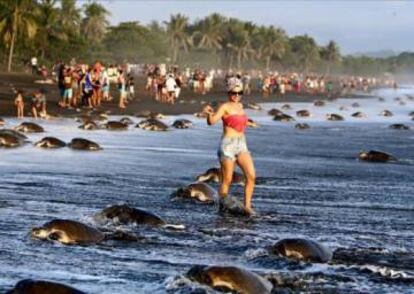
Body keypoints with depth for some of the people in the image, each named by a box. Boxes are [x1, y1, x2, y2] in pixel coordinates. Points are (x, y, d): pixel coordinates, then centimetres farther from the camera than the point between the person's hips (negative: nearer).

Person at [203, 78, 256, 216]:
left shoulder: (240, 106, 14)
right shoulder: (225, 107, -8)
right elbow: (212, 121, -23)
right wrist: (209, 113, -41)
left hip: (242, 145, 6)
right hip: (228, 146, -6)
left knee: (251, 176, -8)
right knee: (227, 180, -1)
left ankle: (247, 206, -2)